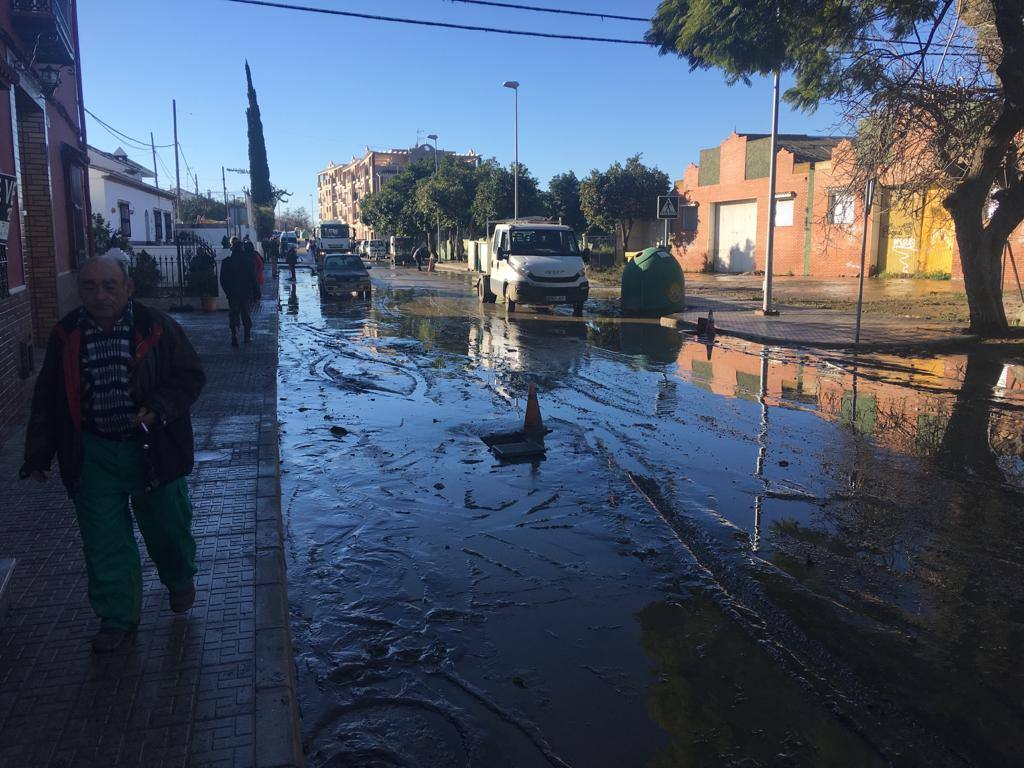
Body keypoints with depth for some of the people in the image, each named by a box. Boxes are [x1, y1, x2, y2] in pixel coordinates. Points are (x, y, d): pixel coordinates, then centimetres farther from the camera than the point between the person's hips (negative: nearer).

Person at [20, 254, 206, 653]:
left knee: (168, 526, 15)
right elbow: (47, 399, 7)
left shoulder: (156, 327, -11)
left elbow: (191, 376, -4)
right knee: (104, 541, 6)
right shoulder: (66, 335, -2)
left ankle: (180, 580, 44)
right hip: (93, 455, 2)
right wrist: (38, 453, 6)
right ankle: (118, 617, 23)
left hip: (153, 451, -2)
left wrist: (159, 409, -21)